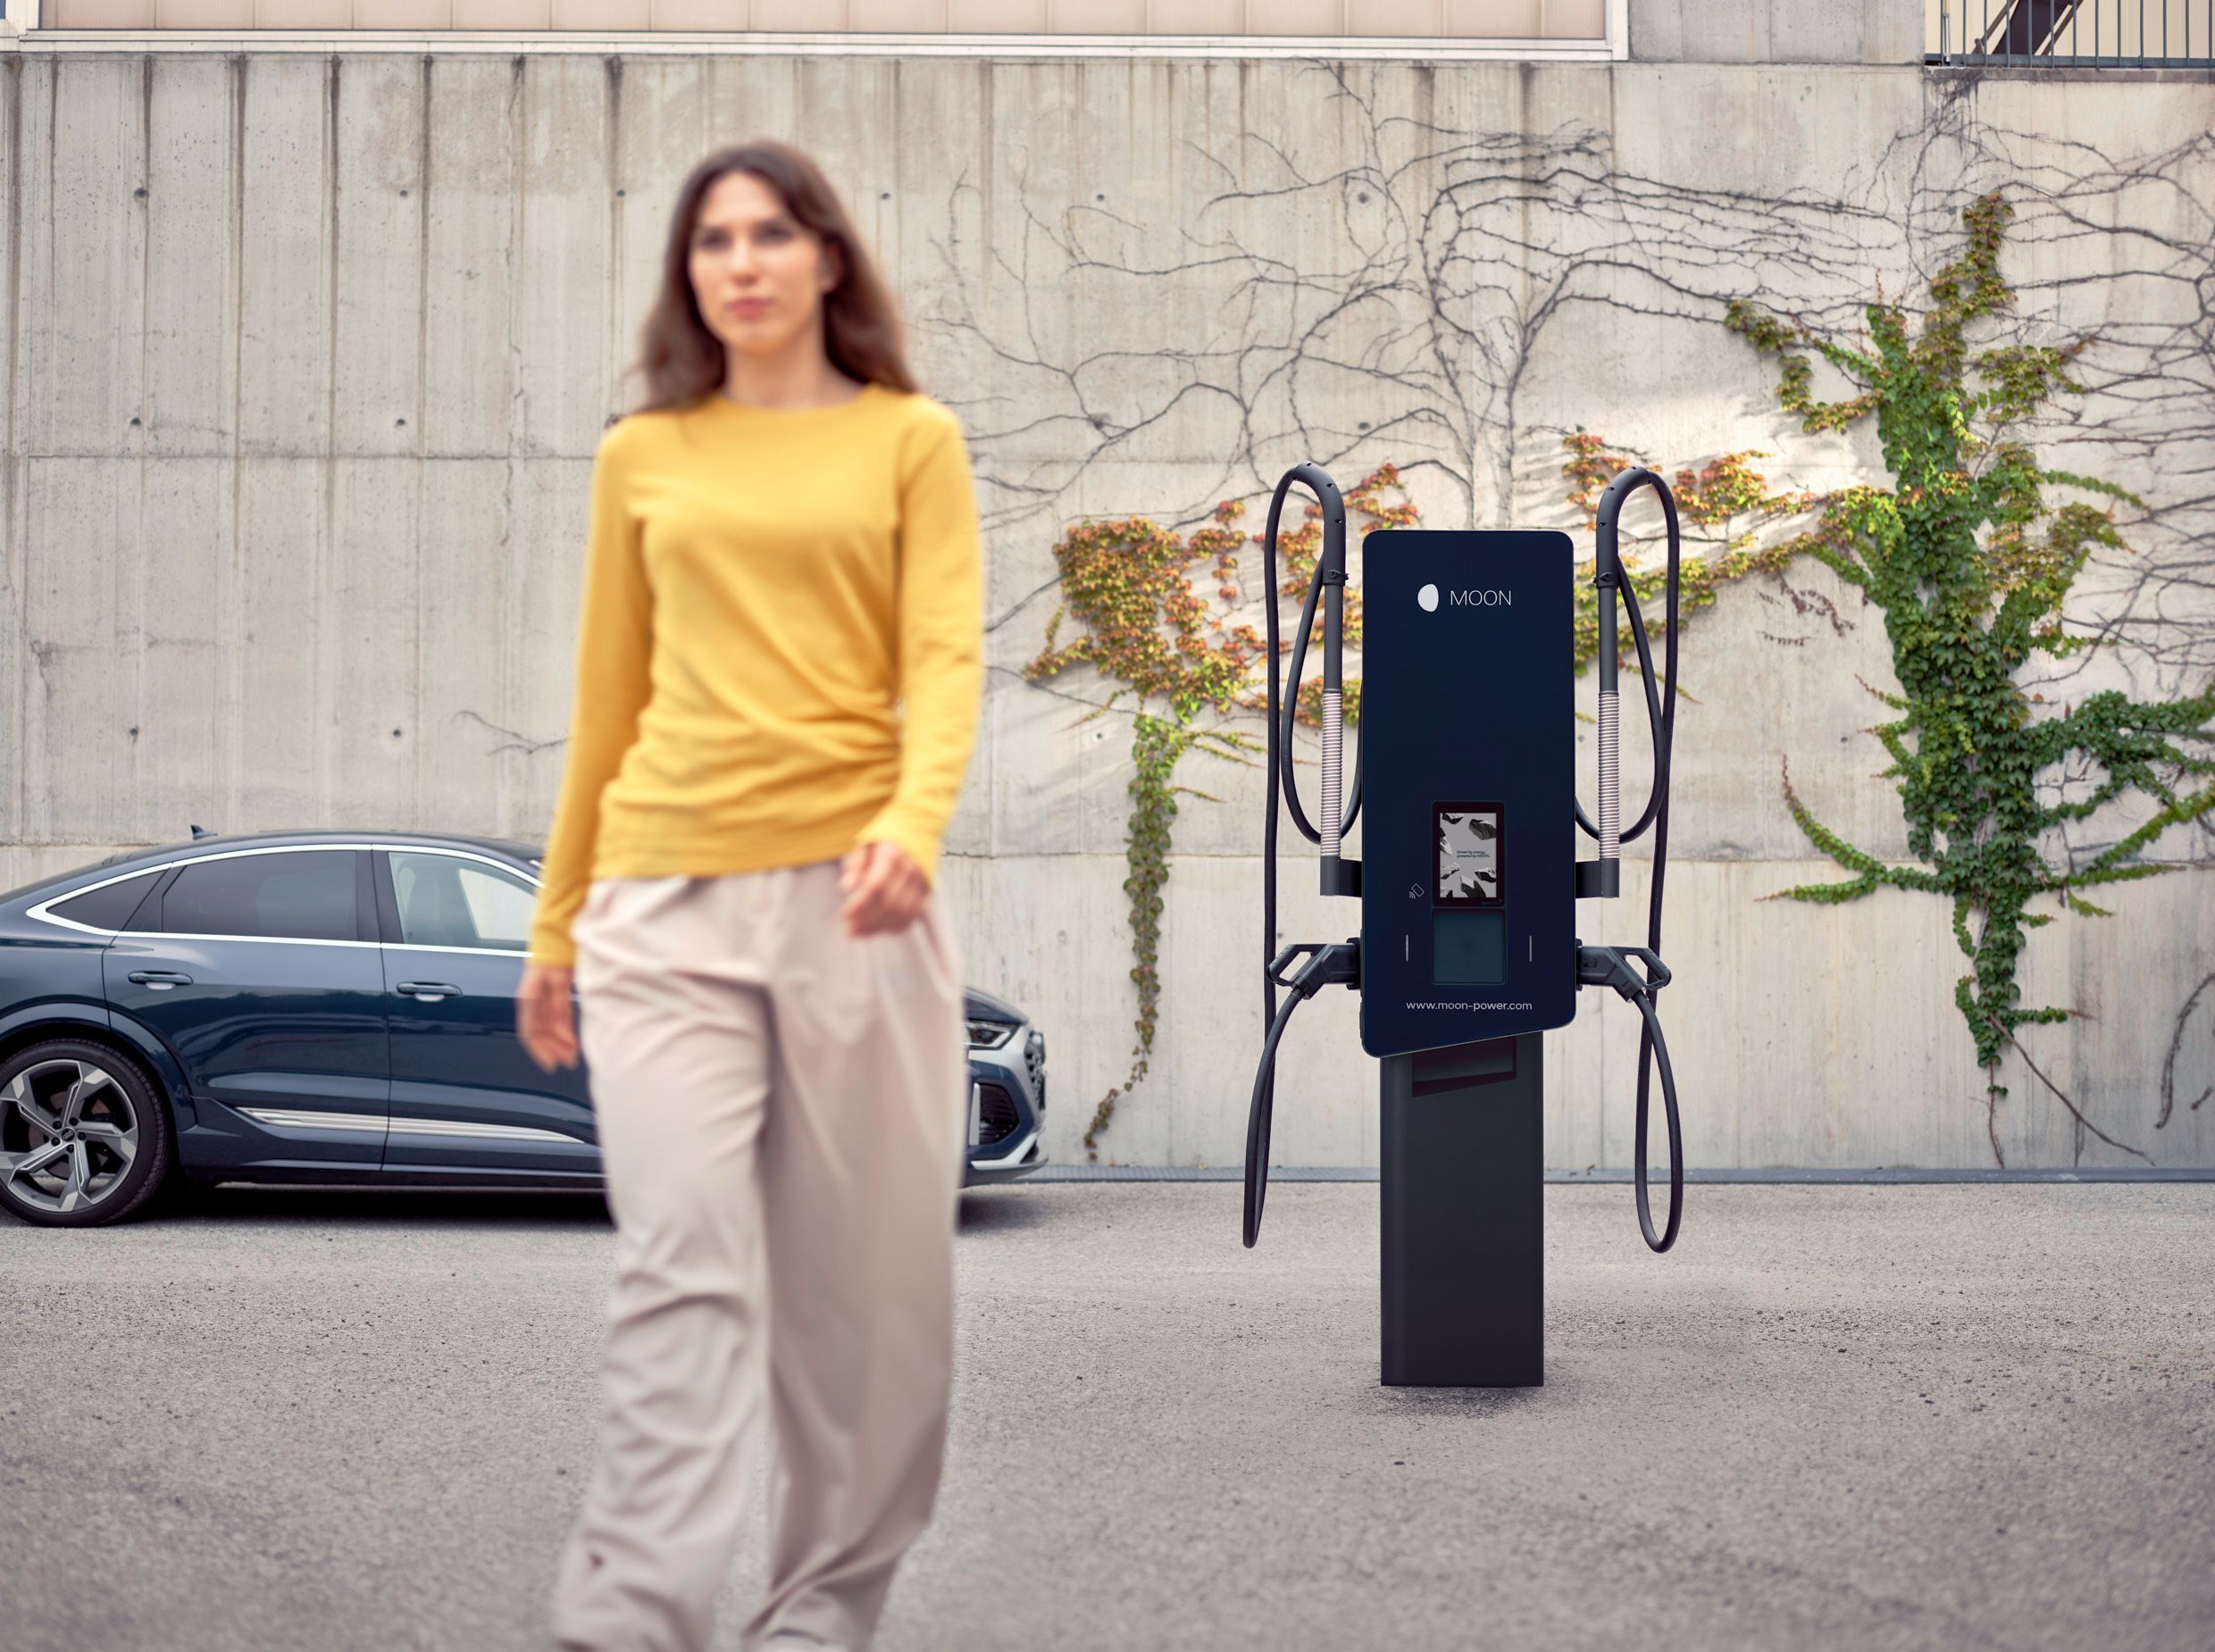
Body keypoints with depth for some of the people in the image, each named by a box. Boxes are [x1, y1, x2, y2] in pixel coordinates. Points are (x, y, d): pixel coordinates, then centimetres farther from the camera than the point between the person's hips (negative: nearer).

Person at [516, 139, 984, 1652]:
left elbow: (946, 659, -4)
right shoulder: (642, 456, 13)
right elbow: (609, 698, 18)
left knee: (867, 1269, 3)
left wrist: (913, 827, -23)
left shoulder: (911, 440, 7)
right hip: (664, 899, 1)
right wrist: (556, 921, 18)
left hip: (851, 892, -1)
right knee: (683, 1261, -9)